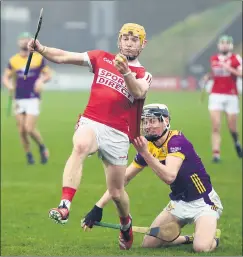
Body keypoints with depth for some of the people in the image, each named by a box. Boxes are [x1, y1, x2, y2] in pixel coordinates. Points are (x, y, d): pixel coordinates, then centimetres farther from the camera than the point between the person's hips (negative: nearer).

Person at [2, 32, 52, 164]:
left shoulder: (38, 58, 0)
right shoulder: (13, 60, 5)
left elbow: (48, 74, 6)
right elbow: (5, 77, 11)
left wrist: (41, 80, -16)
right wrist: (9, 85, -12)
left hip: (33, 99, -3)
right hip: (19, 99, 3)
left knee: (30, 129, -13)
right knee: (22, 131, 2)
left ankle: (42, 147, 13)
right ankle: (28, 155, 17)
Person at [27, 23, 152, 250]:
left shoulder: (143, 75, 7)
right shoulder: (102, 59, 11)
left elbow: (139, 92, -17)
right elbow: (63, 57, 2)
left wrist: (125, 71, -35)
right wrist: (41, 49, -16)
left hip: (117, 135, 1)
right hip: (91, 123, -1)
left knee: (116, 193, 6)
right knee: (80, 146, -37)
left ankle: (126, 225, 40)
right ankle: (64, 207, -47)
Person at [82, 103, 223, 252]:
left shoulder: (177, 141, -23)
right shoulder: (147, 147, -2)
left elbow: (169, 177, -37)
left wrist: (145, 153, -44)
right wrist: (98, 207, -5)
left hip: (203, 202, -7)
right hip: (179, 203, 7)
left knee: (202, 247, -29)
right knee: (148, 243, 0)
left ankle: (213, 236, 8)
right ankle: (189, 239, 22)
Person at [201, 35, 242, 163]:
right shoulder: (213, 59, 10)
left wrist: (229, 68, -25)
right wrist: (208, 77, 6)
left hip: (231, 97, -2)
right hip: (216, 95, 2)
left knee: (232, 128, 5)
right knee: (216, 127, -10)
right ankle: (216, 154, -11)